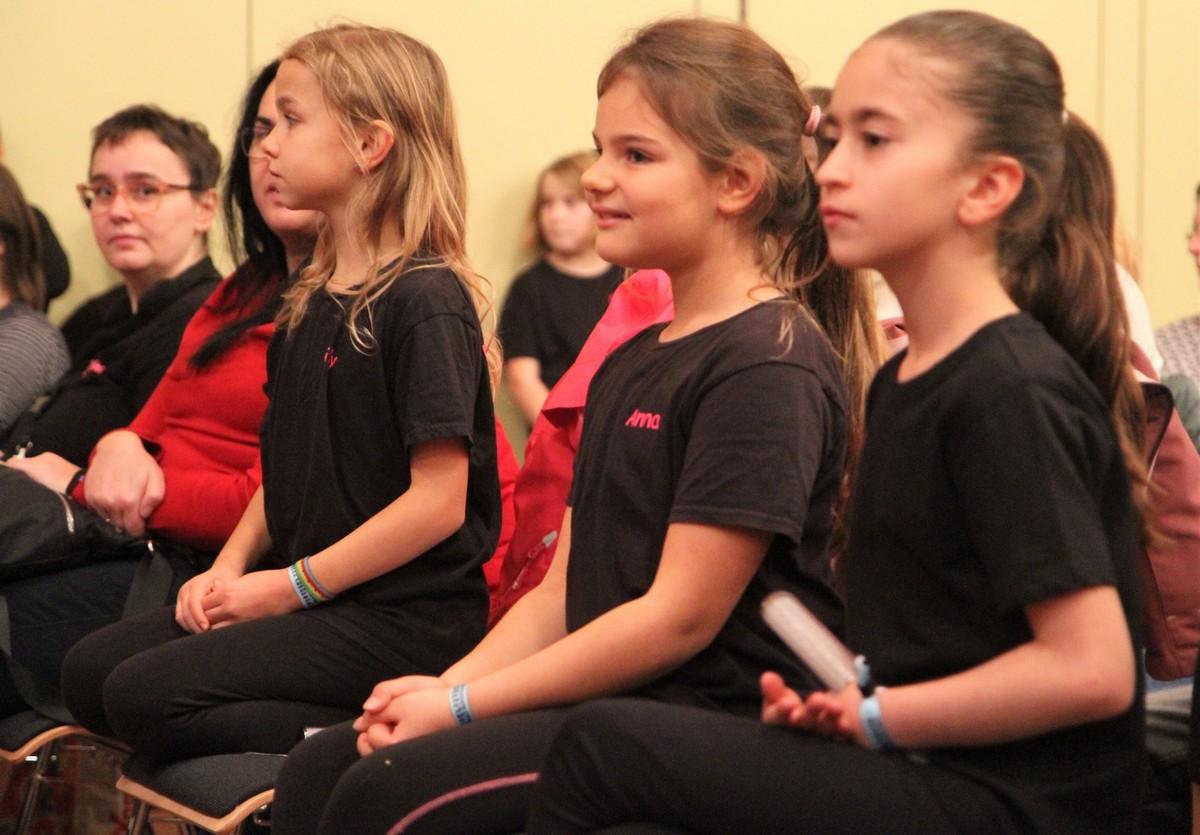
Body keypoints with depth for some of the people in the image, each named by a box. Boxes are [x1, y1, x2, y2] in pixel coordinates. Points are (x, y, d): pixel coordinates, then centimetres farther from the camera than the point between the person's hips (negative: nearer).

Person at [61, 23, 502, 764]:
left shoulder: (425, 304, -14)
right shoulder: (313, 301, 14)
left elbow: (438, 500, -19)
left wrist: (295, 586, -14)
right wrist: (232, 566, 2)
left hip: (404, 616, -10)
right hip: (301, 589, 10)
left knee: (145, 696, -19)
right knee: (91, 671, 0)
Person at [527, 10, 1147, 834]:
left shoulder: (1013, 392, -15)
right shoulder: (901, 381, 14)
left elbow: (1091, 668, -21)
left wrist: (875, 716, -12)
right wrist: (838, 698, 2)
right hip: (919, 767, 8)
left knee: (604, 744, -14)